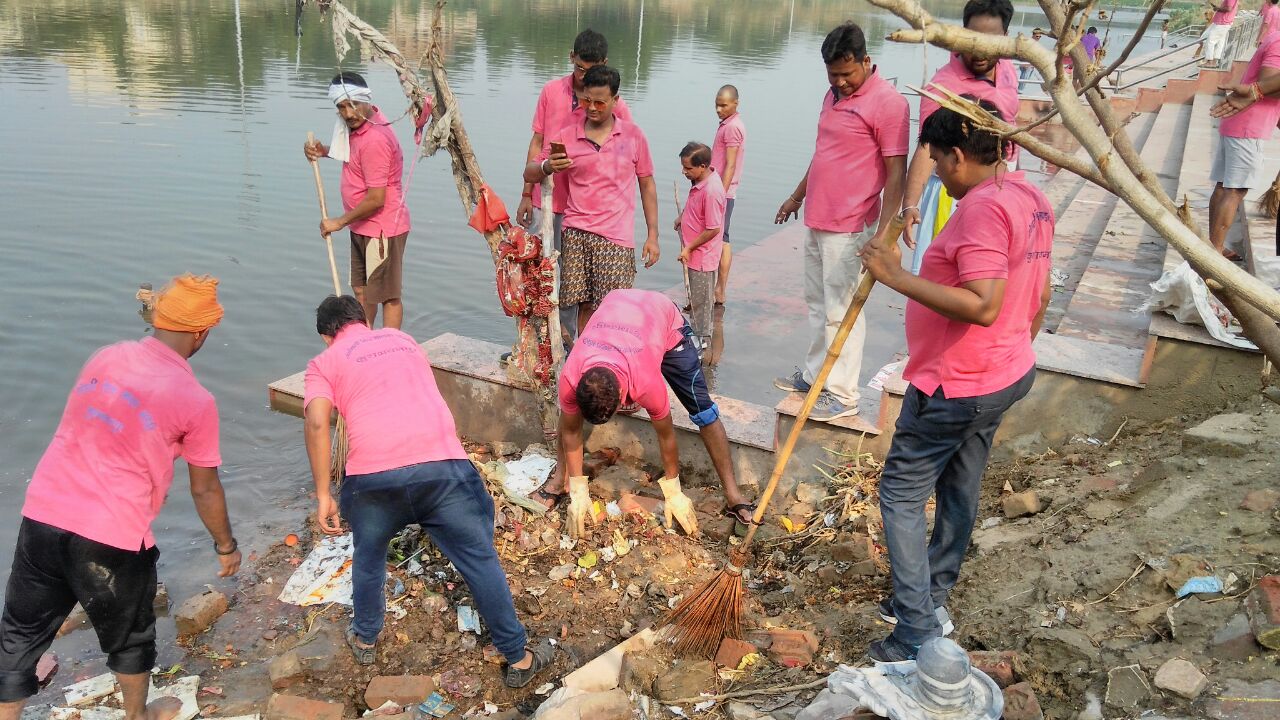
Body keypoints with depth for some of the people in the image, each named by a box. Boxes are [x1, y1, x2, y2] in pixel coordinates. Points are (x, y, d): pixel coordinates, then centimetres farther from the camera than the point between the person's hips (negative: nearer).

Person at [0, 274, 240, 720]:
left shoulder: (105, 357, 4)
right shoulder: (195, 400, -11)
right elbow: (205, 489, -2)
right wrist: (226, 545, 13)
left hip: (41, 516, 4)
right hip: (112, 538, -4)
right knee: (128, 636, 21)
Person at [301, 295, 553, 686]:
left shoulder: (324, 363, 16)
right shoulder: (402, 338, 28)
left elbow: (317, 423, -2)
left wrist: (323, 494, 1)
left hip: (373, 474, -1)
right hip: (442, 463, 1)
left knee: (368, 557, 28)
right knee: (481, 561, 14)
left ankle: (364, 640, 47)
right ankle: (518, 658, 22)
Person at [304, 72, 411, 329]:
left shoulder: (375, 140, -26)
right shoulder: (357, 124, 4)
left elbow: (376, 199, -26)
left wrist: (340, 221, -14)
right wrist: (324, 151, 4)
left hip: (382, 228, -11)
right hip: (363, 226, 11)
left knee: (388, 296, -1)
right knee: (361, 290, 21)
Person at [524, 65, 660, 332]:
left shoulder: (632, 135, 5)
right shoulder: (566, 135, 6)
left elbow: (647, 185, 10)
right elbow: (529, 174, 7)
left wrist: (653, 235, 6)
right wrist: (547, 167, -18)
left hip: (615, 237, -1)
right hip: (575, 232, 2)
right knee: (585, 305, 3)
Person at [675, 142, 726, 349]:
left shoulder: (711, 191, -28)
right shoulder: (701, 180, 0)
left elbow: (713, 229, -25)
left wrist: (689, 249, -19)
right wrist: (683, 217, 11)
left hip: (702, 256, -9)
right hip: (695, 254, 9)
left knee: (701, 300, 5)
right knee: (697, 297, 21)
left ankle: (702, 339, 19)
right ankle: (698, 331, 36)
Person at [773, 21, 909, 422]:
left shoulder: (887, 102, -14)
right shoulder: (833, 96, 13)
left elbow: (896, 174, -16)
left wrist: (883, 234, -20)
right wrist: (797, 196, 29)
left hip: (848, 228, -8)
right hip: (817, 220, 8)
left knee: (841, 312, -3)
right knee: (817, 304, 16)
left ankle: (842, 395, 7)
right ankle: (814, 374, 29)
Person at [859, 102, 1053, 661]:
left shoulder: (982, 206, -23)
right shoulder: (1033, 200, 8)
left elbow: (983, 306, -32)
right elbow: (1039, 296, 16)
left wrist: (897, 276, -28)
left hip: (955, 385, -10)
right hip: (1008, 375, 10)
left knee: (901, 494, 0)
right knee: (959, 491, 20)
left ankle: (918, 635, 3)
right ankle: (932, 600, 36)